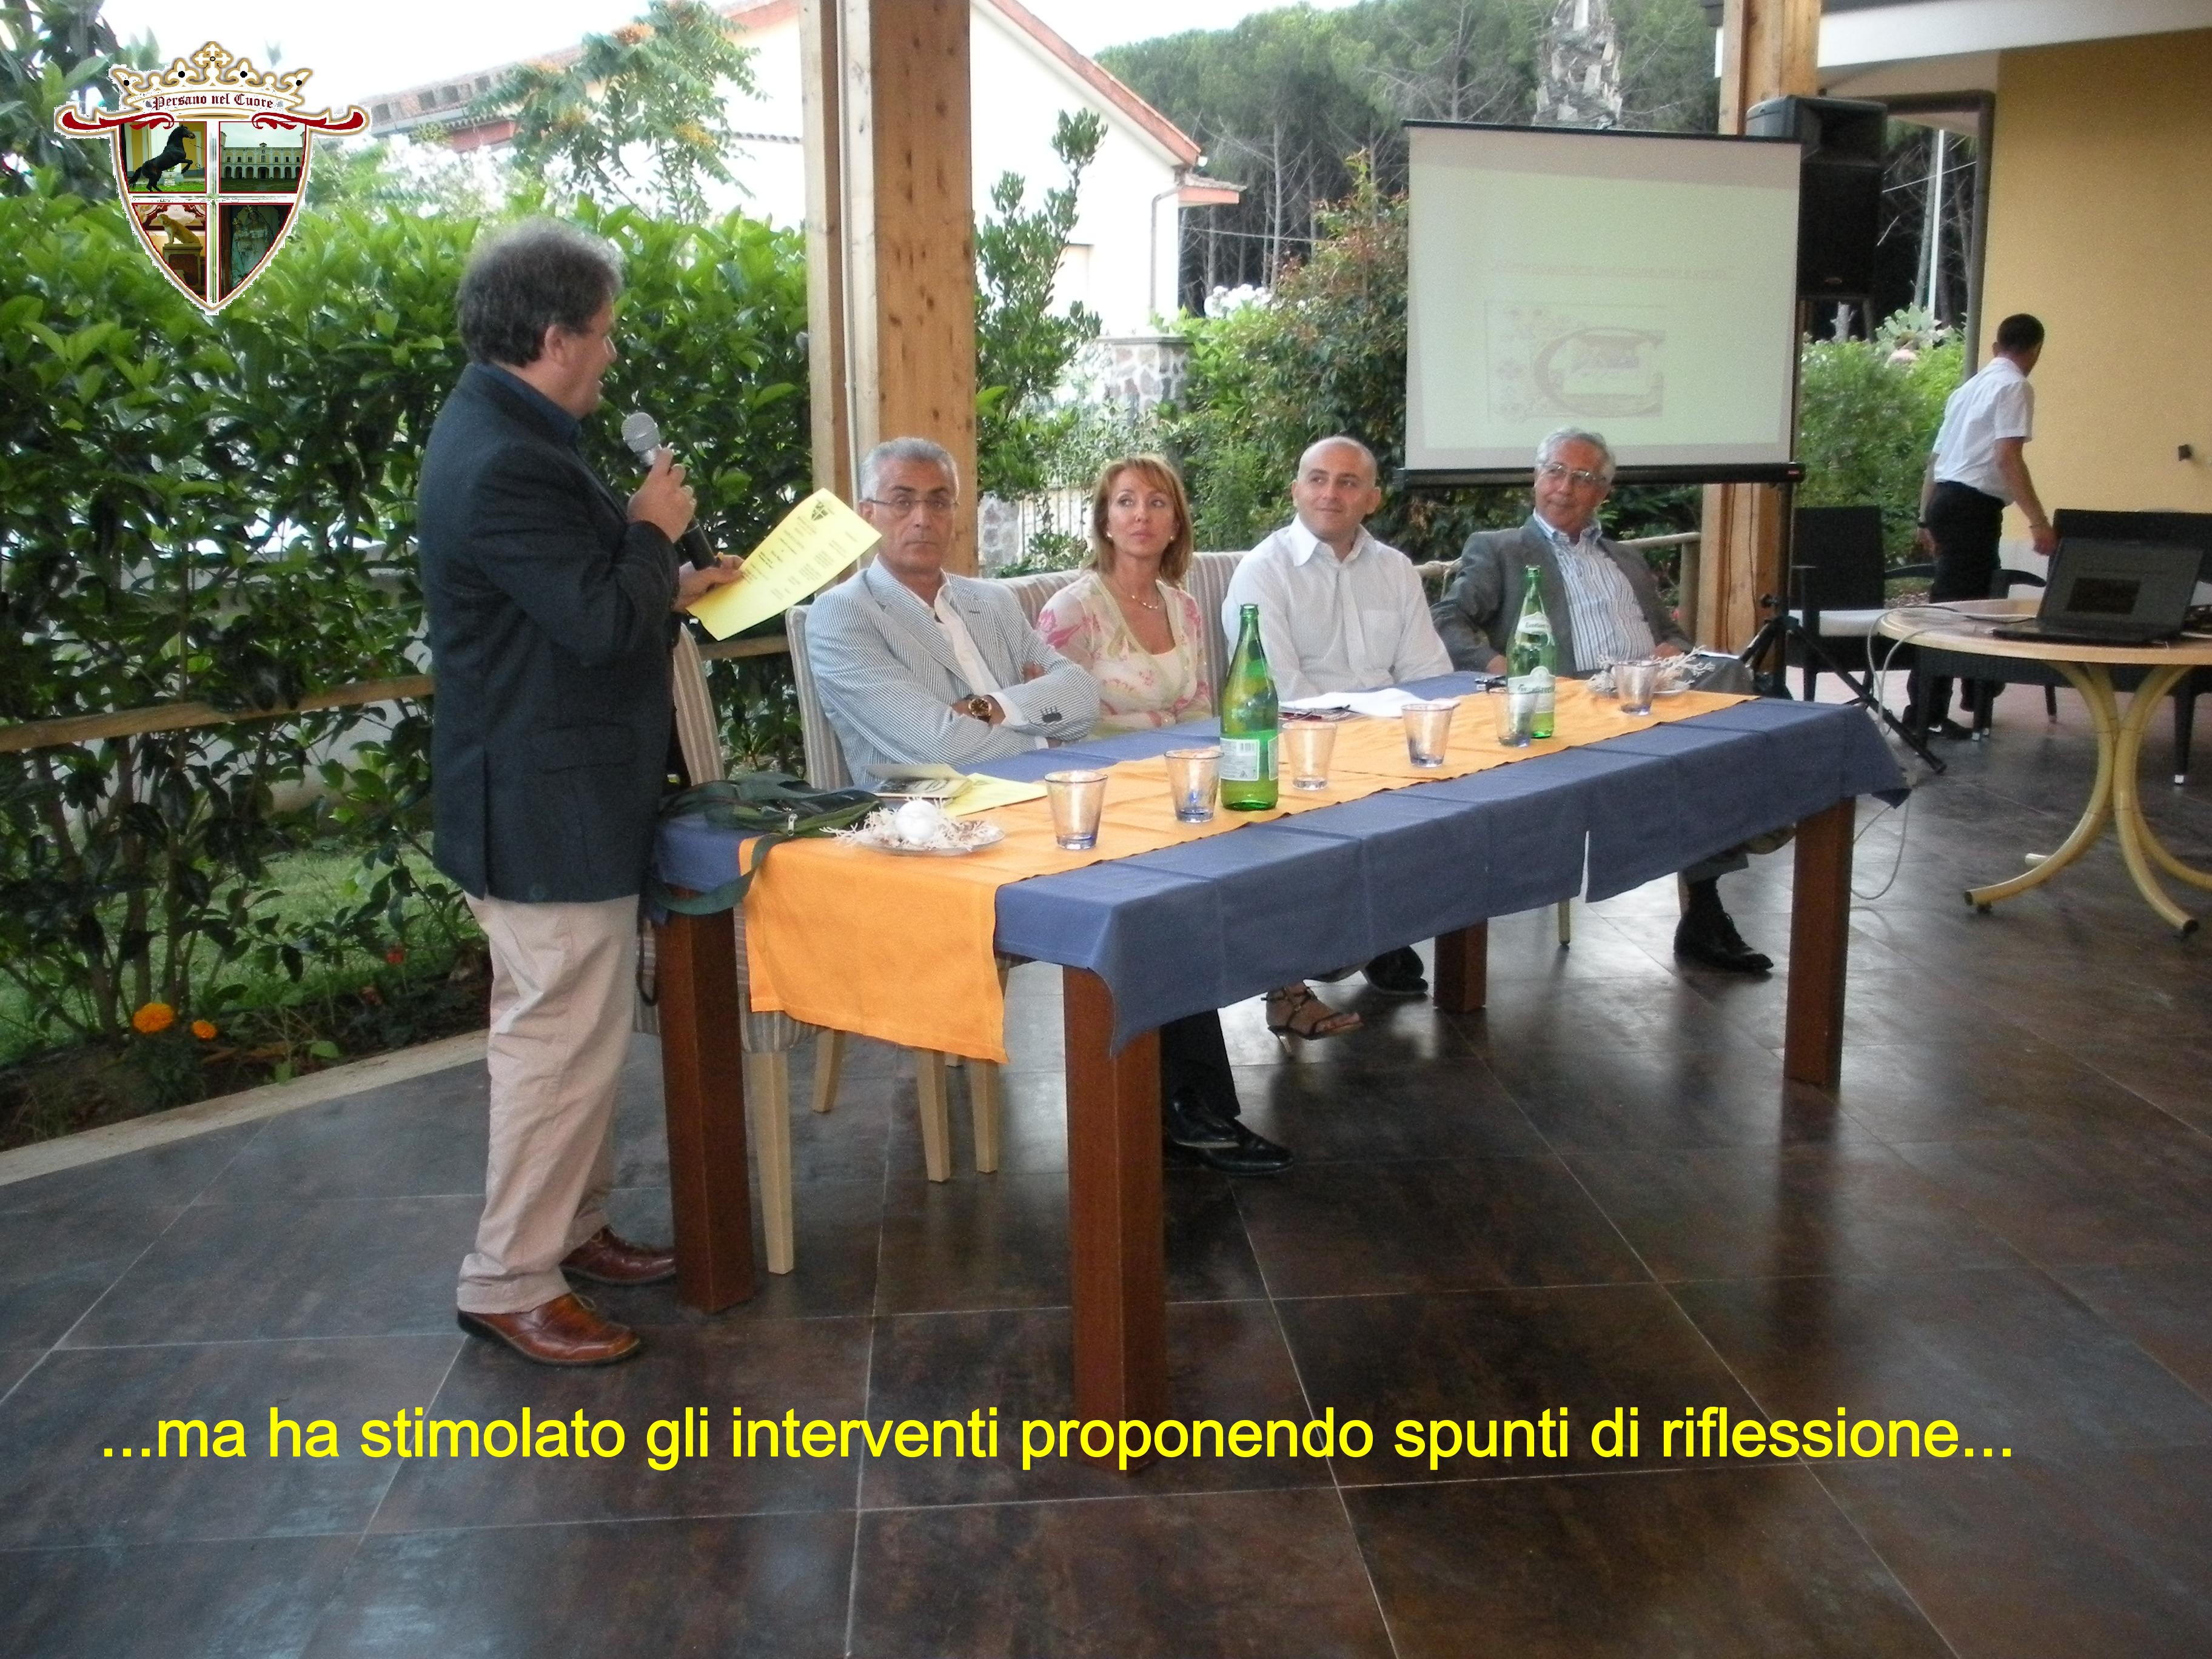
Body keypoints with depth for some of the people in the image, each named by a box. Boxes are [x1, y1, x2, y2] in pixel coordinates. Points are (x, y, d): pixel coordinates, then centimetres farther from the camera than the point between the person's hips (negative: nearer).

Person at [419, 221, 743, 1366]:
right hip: (548, 809, -11)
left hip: (559, 795, 11)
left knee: (572, 1032, 20)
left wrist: (671, 586, 15)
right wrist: (653, 530, -11)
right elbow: (604, 625, -26)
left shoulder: (504, 433, 11)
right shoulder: (505, 464, -23)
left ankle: (571, 1227, 34)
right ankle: (509, 1286, 11)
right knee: (559, 1043, -2)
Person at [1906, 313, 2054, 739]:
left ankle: (1976, 693, 33)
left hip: (1946, 499, 9)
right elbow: (2008, 457, -18)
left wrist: (1927, 518, 29)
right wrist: (2039, 521, -21)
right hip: (1973, 506, -9)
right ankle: (1924, 714, -10)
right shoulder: (2015, 386, -7)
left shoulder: (1970, 386, 20)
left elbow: (1935, 457, 22)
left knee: (1968, 600, 20)